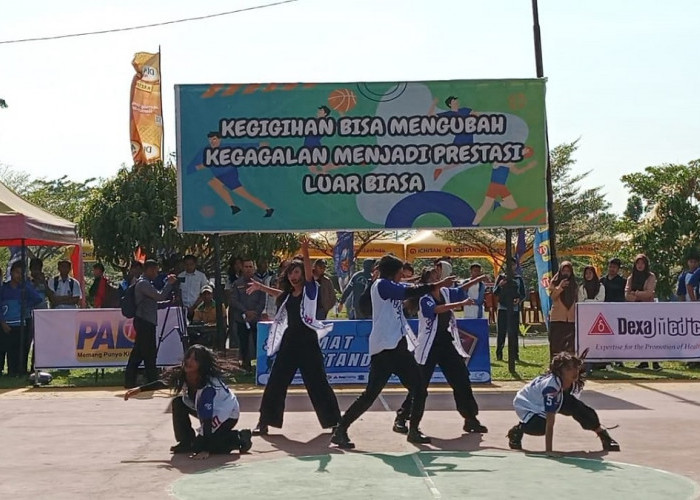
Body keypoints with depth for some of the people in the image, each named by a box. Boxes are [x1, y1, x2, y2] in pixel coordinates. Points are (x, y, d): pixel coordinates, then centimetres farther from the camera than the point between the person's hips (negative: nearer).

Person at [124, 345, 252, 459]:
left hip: (227, 414, -8)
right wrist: (139, 389, 3)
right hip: (209, 410, 8)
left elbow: (207, 419, -38)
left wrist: (205, 450, -40)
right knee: (178, 403, -6)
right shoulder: (182, 375, -15)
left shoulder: (208, 386, -36)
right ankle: (186, 443, 5)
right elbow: (164, 383, 6)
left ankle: (240, 438, 0)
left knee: (199, 446, -15)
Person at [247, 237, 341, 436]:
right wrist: (261, 287, 35)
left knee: (317, 383, -2)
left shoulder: (310, 290, -3)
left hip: (307, 341, -6)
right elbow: (279, 294, 37)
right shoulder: (288, 294, 13)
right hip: (290, 341, 6)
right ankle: (265, 421, 15)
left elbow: (309, 273, -23)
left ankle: (333, 421, 9)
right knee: (276, 381, 6)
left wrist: (305, 254, -38)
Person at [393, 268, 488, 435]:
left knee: (462, 383, 6)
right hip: (429, 348, -6)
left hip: (448, 345, 6)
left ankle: (471, 419, 16)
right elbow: (437, 309, -31)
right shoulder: (424, 299, -13)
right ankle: (401, 418, 7)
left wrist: (478, 279, 3)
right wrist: (461, 304, -37)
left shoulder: (445, 292, 7)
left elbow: (462, 290, 17)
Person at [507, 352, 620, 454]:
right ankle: (518, 430, -1)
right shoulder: (551, 386, -42)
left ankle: (602, 433, 0)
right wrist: (548, 451, -46)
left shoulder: (575, 384, -21)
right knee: (541, 427, -34)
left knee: (575, 406, -20)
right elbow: (550, 422, -45)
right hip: (525, 404, -6)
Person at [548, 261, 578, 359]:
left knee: (570, 342, 0)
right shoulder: (555, 282, 5)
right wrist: (560, 287, -23)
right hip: (557, 317, -3)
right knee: (557, 342, -4)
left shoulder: (574, 284, 15)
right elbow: (552, 296, -8)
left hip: (571, 318, 3)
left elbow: (576, 299, 18)